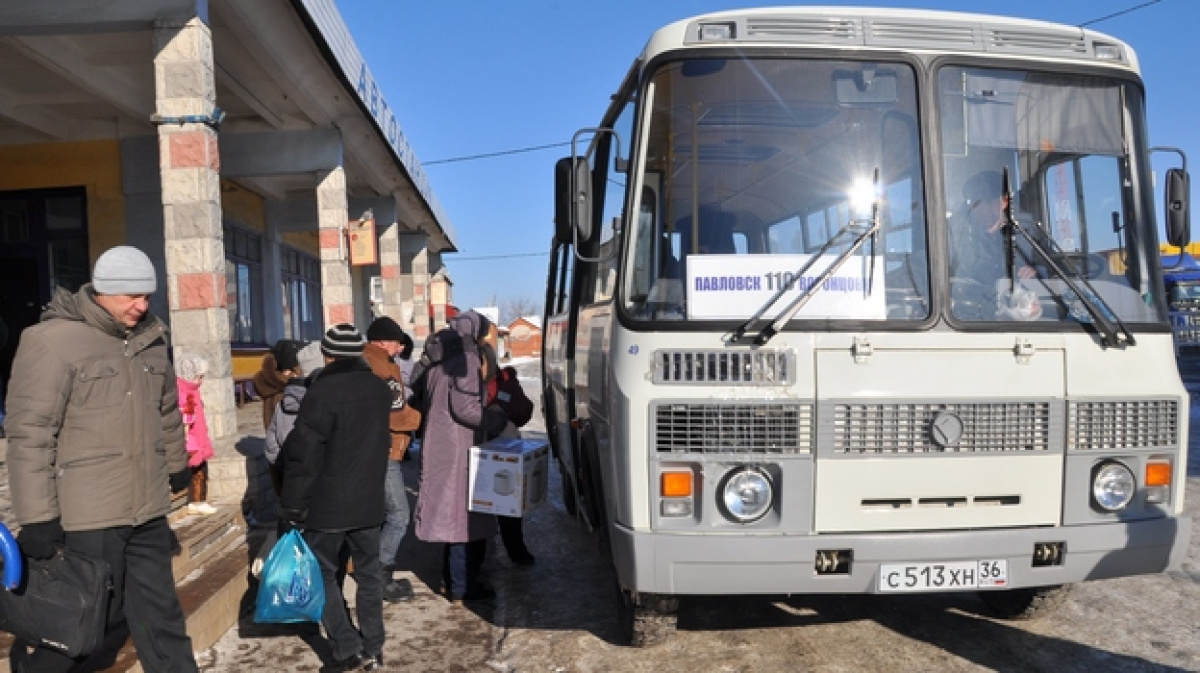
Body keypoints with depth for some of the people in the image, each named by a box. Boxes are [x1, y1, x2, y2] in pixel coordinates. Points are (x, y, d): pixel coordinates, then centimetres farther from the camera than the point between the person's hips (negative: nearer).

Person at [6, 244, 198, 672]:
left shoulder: (149, 340, 9)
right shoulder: (51, 340, -12)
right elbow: (29, 433, -14)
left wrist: (177, 466, 29)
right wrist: (38, 517, -14)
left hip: (148, 510, 6)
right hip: (87, 516, -6)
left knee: (160, 615, 14)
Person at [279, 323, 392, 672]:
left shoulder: (322, 392, -16)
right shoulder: (381, 390, 4)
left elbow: (304, 455, -16)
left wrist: (291, 507, -11)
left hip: (327, 504, -5)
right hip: (369, 501, 6)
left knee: (322, 575, 8)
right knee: (368, 573, 13)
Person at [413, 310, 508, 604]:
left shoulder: (438, 362, 12)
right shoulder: (466, 360, -15)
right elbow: (464, 407, -23)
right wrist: (496, 418, -10)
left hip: (438, 446, 9)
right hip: (459, 451, -9)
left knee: (451, 514, 18)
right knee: (467, 518, 0)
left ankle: (450, 578, 28)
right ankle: (462, 588, 7)